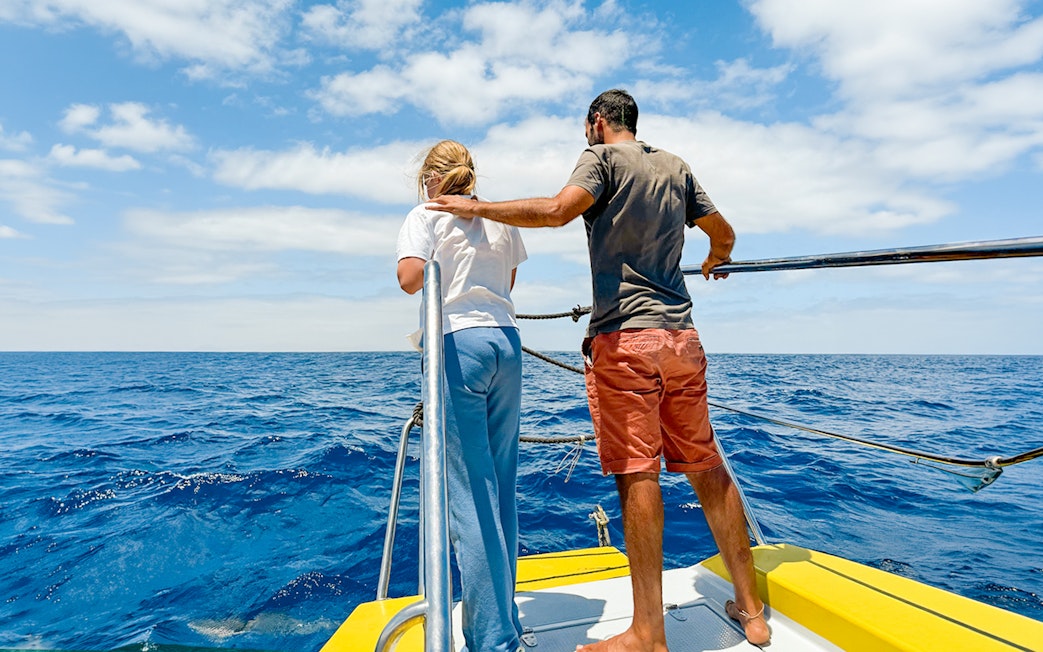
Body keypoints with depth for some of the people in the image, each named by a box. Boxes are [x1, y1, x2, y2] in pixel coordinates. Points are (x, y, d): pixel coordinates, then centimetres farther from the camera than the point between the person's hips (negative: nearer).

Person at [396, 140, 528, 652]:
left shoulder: (426, 216, 3)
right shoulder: (502, 220, 17)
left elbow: (410, 279, -11)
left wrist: (437, 270, 9)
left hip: (457, 343, -5)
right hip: (505, 340, 6)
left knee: (469, 489, -3)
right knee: (501, 483, 12)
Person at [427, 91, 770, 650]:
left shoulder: (603, 157, 2)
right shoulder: (676, 167, 20)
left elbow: (557, 210, -17)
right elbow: (723, 234, 26)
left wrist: (478, 208, -7)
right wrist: (715, 263, 48)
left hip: (624, 337, -7)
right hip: (681, 337, 7)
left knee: (637, 474, -5)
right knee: (705, 467, 12)